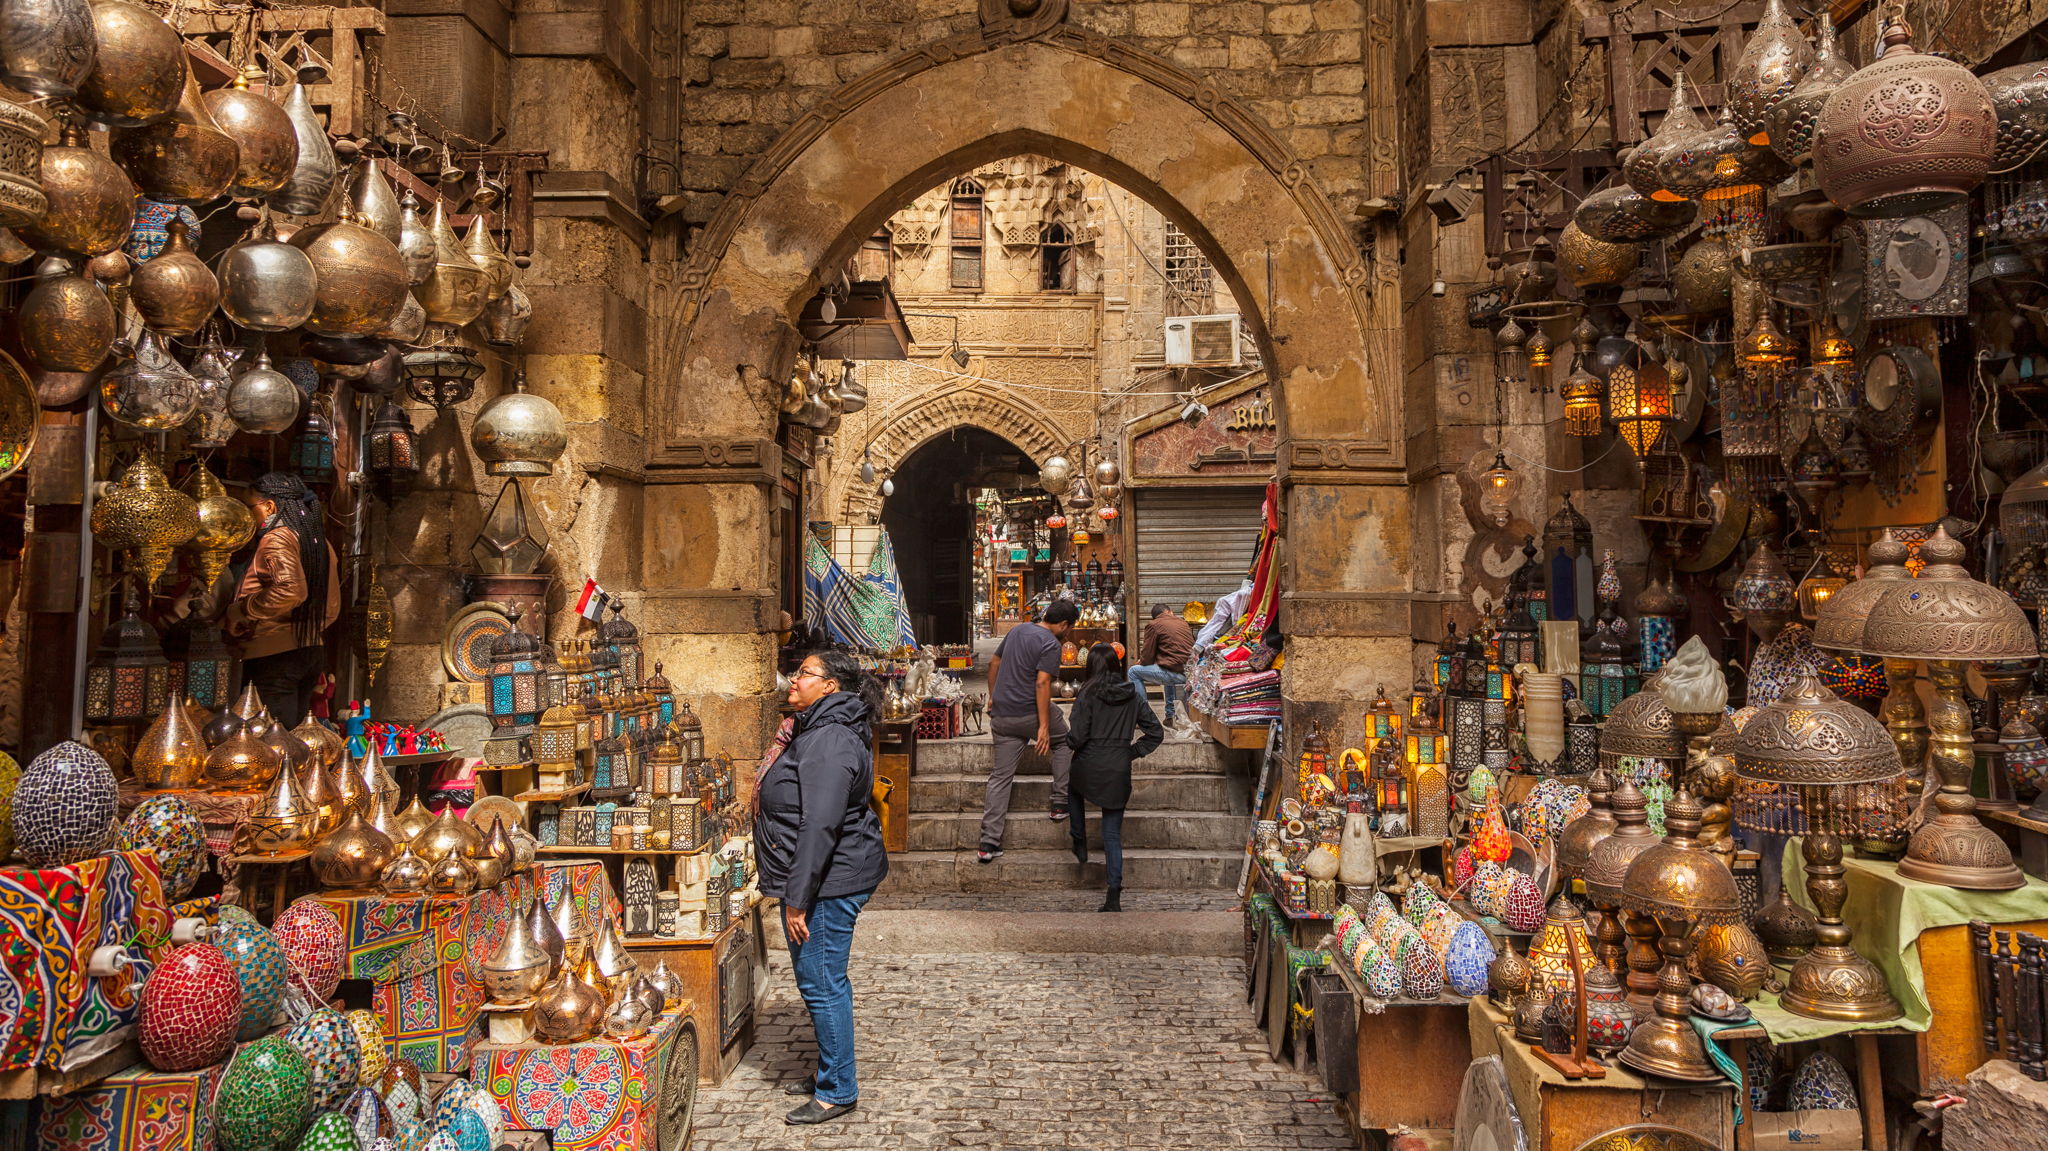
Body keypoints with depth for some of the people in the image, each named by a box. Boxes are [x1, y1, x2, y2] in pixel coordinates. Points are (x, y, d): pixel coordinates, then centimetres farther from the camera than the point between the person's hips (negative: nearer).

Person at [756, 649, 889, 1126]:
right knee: (821, 980, 19)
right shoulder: (816, 731, 13)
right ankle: (829, 1073, 33)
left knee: (821, 983, -1)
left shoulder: (829, 742, -22)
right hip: (830, 878, 11)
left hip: (829, 880, -11)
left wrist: (797, 900, -26)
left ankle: (838, 1091, 12)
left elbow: (819, 827, -27)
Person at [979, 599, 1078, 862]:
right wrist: (1043, 727, -21)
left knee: (1001, 775, 8)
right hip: (1028, 713, -7)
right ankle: (1060, 803, 22)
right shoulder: (1051, 644, -11)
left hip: (1002, 715, 7)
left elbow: (994, 663, 21)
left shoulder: (1018, 630, 14)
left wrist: (993, 696, 30)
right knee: (1063, 741, 22)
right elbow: (1042, 683, -20)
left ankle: (988, 843, 4)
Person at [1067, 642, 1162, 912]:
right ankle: (1114, 897, 4)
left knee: (1073, 789, 35)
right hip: (1119, 773, 3)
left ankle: (1080, 845, 31)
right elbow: (1156, 732, 4)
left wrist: (1063, 742, 8)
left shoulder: (1089, 695, -10)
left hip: (1088, 768, -2)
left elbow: (1078, 736, -13)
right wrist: (1133, 751, 11)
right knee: (1112, 834, 9)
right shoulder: (1133, 695, 2)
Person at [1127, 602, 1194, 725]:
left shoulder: (1153, 625, -1)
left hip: (1175, 673, -7)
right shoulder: (1183, 623, 18)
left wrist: (1142, 662, 23)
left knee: (1134, 671, 10)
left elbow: (1147, 657, -4)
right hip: (1190, 672, 7)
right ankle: (1170, 715, 37)